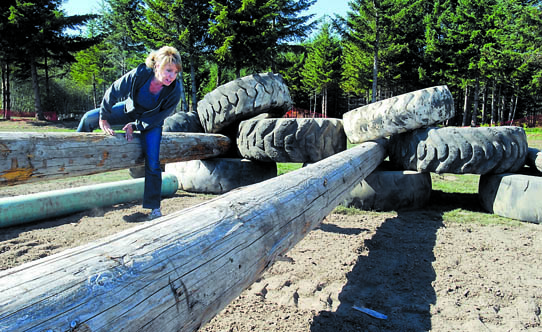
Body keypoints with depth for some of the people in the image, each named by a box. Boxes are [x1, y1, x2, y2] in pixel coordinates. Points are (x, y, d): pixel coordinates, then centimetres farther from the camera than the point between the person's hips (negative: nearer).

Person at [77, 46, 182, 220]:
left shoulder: (175, 90, -32)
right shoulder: (140, 74, -33)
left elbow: (159, 117, -20)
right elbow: (113, 92, -18)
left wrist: (135, 126, -24)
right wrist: (104, 118, -12)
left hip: (151, 122, -2)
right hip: (130, 110, 2)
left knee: (152, 163, -10)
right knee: (89, 119, 0)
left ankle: (154, 207, 2)